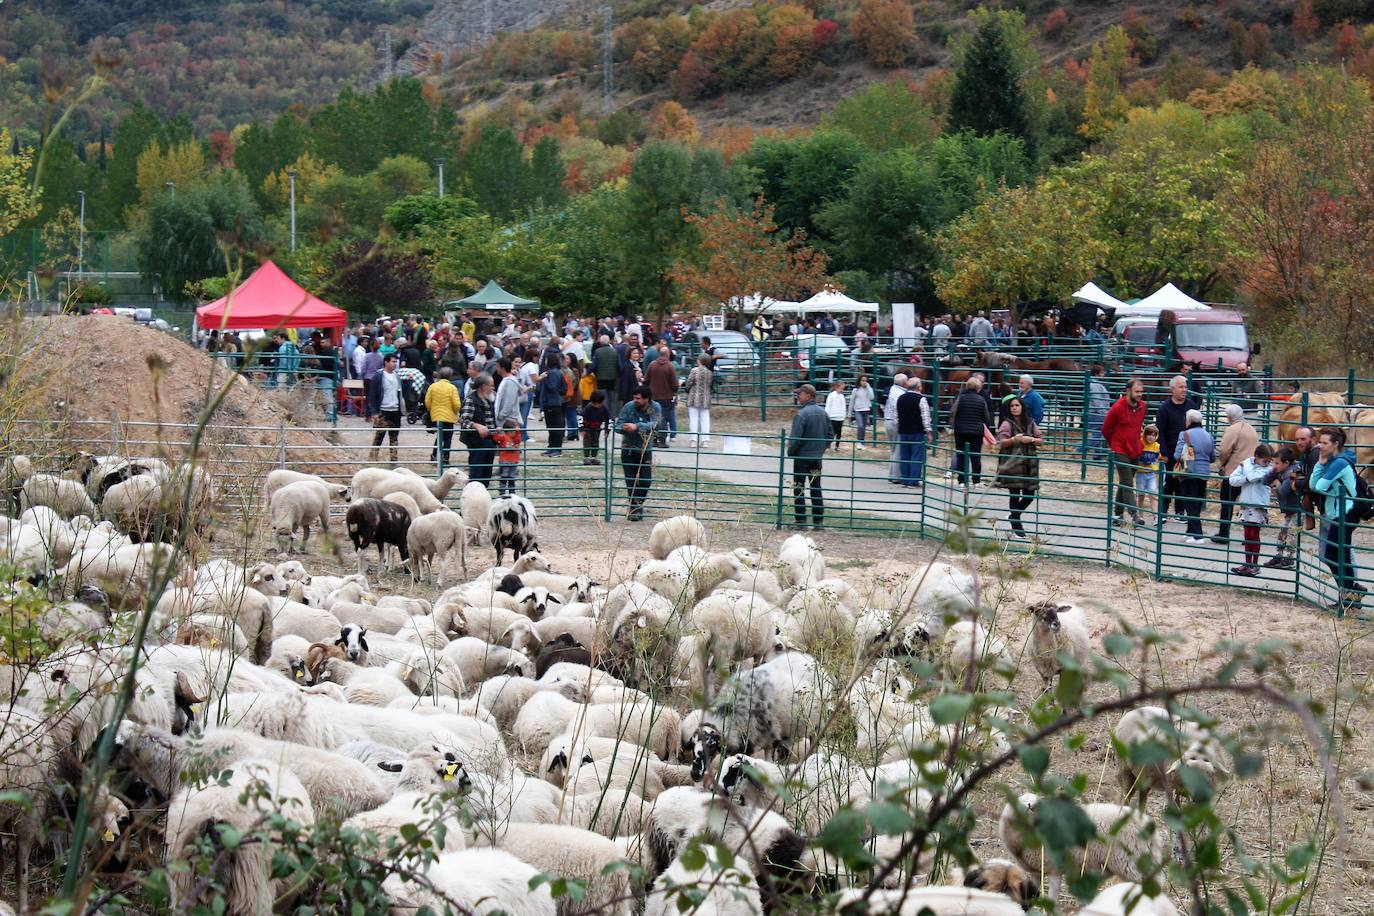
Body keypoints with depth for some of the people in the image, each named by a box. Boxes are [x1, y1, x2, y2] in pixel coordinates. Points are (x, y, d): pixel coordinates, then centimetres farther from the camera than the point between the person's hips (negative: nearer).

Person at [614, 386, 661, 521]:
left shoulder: (655, 408, -10)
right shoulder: (628, 407, -12)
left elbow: (655, 425, -25)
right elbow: (618, 426, -13)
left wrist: (637, 427, -37)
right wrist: (625, 428, -36)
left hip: (646, 449, 1)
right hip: (628, 449, -1)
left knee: (646, 481, 2)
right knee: (631, 480, -1)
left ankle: (638, 504, 26)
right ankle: (635, 506, 15)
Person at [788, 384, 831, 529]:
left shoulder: (801, 414, -17)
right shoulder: (823, 413, 5)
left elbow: (795, 438, -20)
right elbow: (829, 435, 11)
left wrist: (790, 452, -4)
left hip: (802, 457, -6)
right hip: (818, 457, 6)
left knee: (799, 489, 3)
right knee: (816, 488, 12)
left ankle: (801, 520, 3)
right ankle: (819, 520, 13)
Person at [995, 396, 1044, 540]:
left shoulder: (1031, 423, 10)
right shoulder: (1007, 424, -1)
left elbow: (1041, 441, 9)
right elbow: (1001, 442, -9)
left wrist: (1031, 440, -10)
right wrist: (1014, 439, -25)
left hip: (1029, 464, 4)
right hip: (1012, 464, -4)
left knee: (1029, 495, 3)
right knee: (1014, 495, -2)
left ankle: (1013, 515, 30)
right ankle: (1016, 529, 5)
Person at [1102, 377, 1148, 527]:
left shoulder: (1142, 406, 4)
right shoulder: (1117, 408, -13)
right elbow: (1105, 430, -1)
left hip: (1135, 452, 6)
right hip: (1120, 452, -6)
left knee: (1124, 484, 12)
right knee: (1127, 484, -12)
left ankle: (1118, 514, 18)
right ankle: (1135, 514, -21)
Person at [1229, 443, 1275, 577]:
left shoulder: (1267, 469, -8)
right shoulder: (1245, 464, 4)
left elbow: (1252, 476, -23)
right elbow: (1232, 480, -3)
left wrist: (1247, 465, -8)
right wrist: (1246, 479, -17)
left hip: (1259, 506, -4)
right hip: (1245, 504, 4)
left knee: (1254, 534, 1)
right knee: (1247, 535, 11)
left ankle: (1255, 565, 9)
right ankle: (1247, 564, 19)